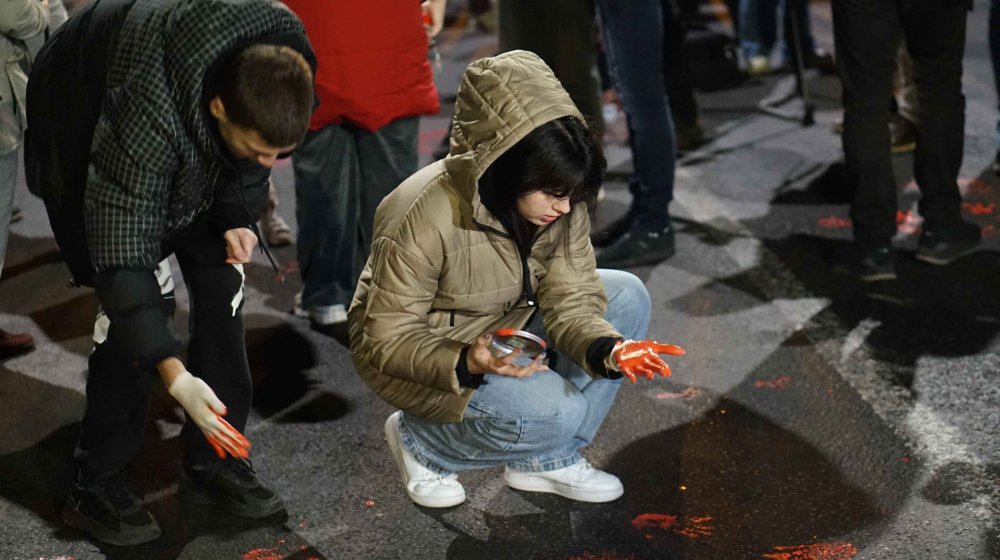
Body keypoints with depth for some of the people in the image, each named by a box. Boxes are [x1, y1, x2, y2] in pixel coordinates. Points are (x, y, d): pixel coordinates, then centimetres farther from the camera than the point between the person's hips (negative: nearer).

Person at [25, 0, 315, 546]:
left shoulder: (284, 65, -28)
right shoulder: (147, 113, -44)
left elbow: (257, 155, -4)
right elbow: (122, 254, -40)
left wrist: (239, 214, -19)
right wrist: (175, 375, -46)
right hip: (80, 120, -6)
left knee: (220, 273, -4)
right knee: (142, 289, -17)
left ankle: (214, 461, 8)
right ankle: (95, 488, -5)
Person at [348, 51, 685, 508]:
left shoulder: (559, 205, -14)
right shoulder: (424, 220, -33)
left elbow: (571, 297, -12)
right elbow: (388, 337, -26)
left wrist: (605, 349, -34)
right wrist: (466, 363, -44)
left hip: (506, 325, 7)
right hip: (425, 351, -7)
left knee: (627, 295, -9)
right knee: (555, 413, -29)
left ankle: (547, 460, 0)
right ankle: (422, 442, 1)